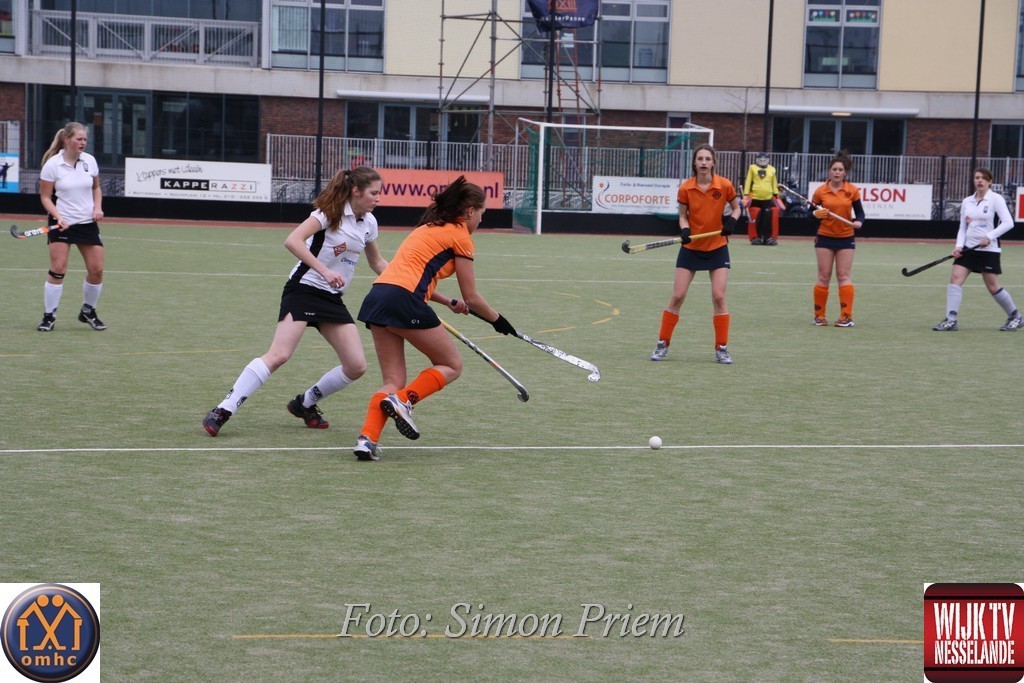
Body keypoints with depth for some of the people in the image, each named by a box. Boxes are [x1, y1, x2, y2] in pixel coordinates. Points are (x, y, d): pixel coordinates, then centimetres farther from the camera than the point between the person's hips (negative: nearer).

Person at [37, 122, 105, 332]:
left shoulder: (90, 161, 2)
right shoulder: (52, 164, -9)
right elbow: (45, 196, -4)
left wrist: (97, 207, -1)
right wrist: (58, 217, -18)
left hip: (88, 222, 4)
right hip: (61, 223, -4)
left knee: (96, 269, 0)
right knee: (58, 269, -10)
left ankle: (88, 311, 21)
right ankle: (49, 316, 2)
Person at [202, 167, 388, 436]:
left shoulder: (369, 222, 9)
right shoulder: (331, 212, -13)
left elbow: (377, 263, 25)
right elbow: (292, 241, -25)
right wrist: (324, 271, -32)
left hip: (332, 298, 7)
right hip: (303, 290, -7)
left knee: (356, 366, -2)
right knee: (279, 355, -23)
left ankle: (305, 404, 19)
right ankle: (222, 411, -19)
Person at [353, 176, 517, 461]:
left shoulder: (429, 227, 27)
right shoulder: (460, 235, 4)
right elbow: (471, 297, 6)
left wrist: (449, 303, 32)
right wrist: (498, 320, 21)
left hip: (376, 297, 8)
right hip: (404, 301, -8)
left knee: (393, 380, 9)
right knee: (452, 365, 9)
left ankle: (367, 438, -9)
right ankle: (403, 400, -12)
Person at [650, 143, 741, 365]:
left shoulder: (724, 185, -11)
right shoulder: (686, 188, -9)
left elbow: (736, 208, 4)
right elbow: (682, 215, 1)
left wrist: (731, 221, -17)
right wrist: (685, 230, -20)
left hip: (717, 248, -1)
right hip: (691, 248, 1)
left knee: (719, 296, -6)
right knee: (677, 296, 0)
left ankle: (722, 348, 6)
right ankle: (663, 344, 12)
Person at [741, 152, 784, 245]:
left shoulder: (772, 169, 11)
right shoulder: (752, 168, 4)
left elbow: (774, 184, 16)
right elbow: (748, 181, 3)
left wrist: (776, 196, 13)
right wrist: (746, 194, -2)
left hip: (768, 198, 2)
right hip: (755, 198, -2)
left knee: (769, 219, -3)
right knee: (756, 219, -2)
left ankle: (769, 238, 3)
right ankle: (756, 237, 8)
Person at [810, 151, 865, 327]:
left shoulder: (852, 190, -2)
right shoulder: (820, 191, -2)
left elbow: (860, 212, 1)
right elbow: (812, 214, 5)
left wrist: (858, 222, -20)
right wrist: (816, 214, -18)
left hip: (846, 239, 0)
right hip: (825, 238, 0)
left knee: (844, 276, -2)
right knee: (824, 276, 3)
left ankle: (847, 316, -1)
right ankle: (819, 315, 11)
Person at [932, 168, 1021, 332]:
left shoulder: (996, 199, -6)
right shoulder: (967, 202, 10)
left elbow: (1008, 222, -12)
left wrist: (989, 237, -21)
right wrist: (959, 246, -3)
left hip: (989, 249, -5)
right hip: (968, 248, 5)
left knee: (993, 287, 0)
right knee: (955, 278, -12)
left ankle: (1015, 317, 22)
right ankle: (951, 320, -14)